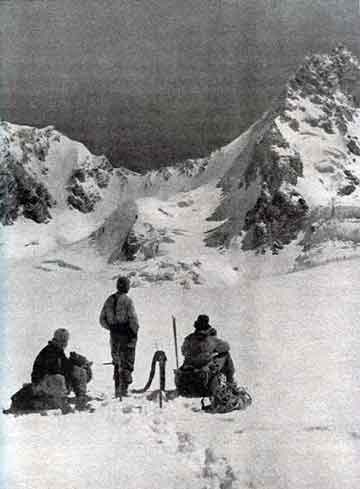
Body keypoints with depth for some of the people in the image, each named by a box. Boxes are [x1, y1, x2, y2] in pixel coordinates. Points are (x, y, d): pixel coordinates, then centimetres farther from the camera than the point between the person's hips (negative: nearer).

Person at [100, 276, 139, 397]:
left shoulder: (109, 300, 6)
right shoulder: (127, 300, -13)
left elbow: (102, 319, 7)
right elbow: (133, 319, -16)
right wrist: (135, 332, -4)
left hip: (114, 334, 5)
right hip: (127, 334, -5)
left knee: (117, 363, 16)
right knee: (127, 363, 3)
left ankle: (117, 390, 20)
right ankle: (123, 389, -1)